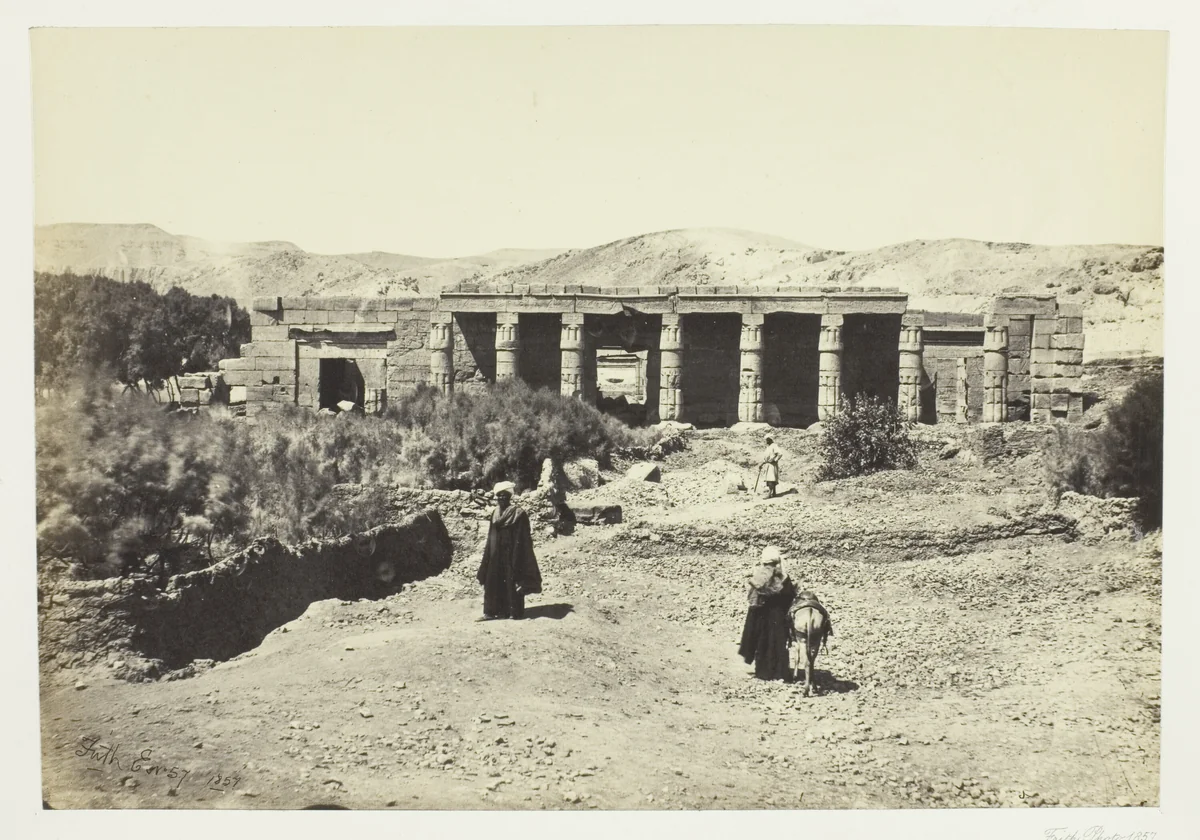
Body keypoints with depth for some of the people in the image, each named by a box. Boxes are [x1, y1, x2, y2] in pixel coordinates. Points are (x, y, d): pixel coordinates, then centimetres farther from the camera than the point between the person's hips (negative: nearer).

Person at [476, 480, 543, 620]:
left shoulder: (518, 514, -9)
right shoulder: (495, 514, 11)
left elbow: (523, 538, -10)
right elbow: (491, 537, 16)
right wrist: (487, 552, 12)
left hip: (511, 554, -6)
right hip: (496, 555, 6)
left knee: (512, 582, -2)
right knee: (493, 582, 4)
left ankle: (514, 611, 5)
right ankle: (492, 611, 7)